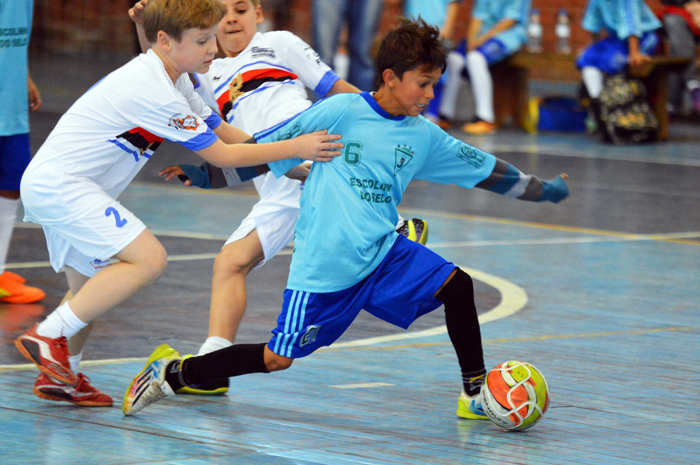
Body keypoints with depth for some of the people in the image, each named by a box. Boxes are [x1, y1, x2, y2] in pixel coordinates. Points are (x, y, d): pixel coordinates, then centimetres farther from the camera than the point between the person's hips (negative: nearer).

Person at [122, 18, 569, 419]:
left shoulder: (424, 136, 6)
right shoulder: (341, 112, -9)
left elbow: (485, 169, 15)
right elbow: (270, 147, -2)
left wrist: (544, 190, 16)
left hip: (385, 253, 5)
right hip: (324, 264, -5)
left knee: (456, 285, -11)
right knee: (277, 358, -6)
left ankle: (475, 393, 4)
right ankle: (173, 371, 11)